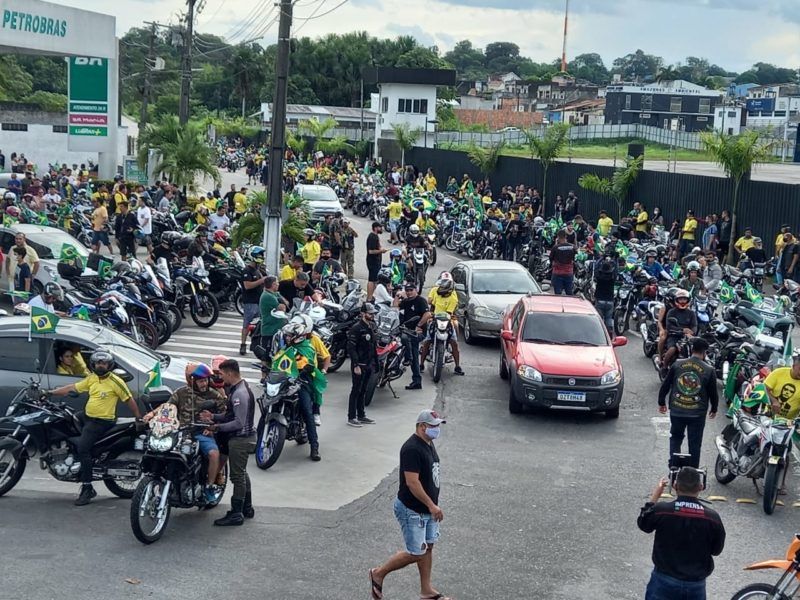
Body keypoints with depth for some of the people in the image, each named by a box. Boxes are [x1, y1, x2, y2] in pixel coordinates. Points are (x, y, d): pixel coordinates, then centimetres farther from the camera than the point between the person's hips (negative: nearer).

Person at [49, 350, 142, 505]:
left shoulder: (115, 381, -10)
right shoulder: (91, 379, 10)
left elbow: (129, 400, -7)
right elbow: (73, 388, 13)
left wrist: (139, 419, -6)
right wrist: (51, 392, 7)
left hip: (102, 421, -9)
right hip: (87, 417, 9)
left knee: (82, 447, -23)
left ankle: (87, 488, -19)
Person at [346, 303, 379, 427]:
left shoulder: (371, 327, 13)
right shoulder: (356, 328, -15)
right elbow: (351, 348, -19)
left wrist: (374, 362, 16)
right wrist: (356, 365, -22)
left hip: (368, 365, 8)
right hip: (359, 365, -8)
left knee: (363, 391, 14)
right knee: (356, 391, -3)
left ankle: (361, 416, 22)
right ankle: (351, 418, 3)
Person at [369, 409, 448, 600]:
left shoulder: (429, 443, 6)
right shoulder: (412, 449, -24)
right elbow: (412, 482, -28)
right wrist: (431, 505, -26)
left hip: (427, 509, 9)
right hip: (412, 511, -9)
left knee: (428, 547, 15)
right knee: (415, 554, -2)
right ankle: (379, 574, 15)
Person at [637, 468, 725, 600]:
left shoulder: (661, 510, -17)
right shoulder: (712, 517, -13)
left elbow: (643, 524, 5)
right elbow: (716, 550, 1)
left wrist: (655, 496, 11)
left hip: (664, 580, -1)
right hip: (696, 584, 1)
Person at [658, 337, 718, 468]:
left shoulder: (677, 364, -4)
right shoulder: (709, 370, -8)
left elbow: (665, 385, 3)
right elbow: (713, 393, 1)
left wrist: (661, 402, 16)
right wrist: (713, 409, 18)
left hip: (676, 411, 2)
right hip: (697, 413, -2)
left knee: (675, 438, 20)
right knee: (694, 443, 10)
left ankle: (673, 465, 8)